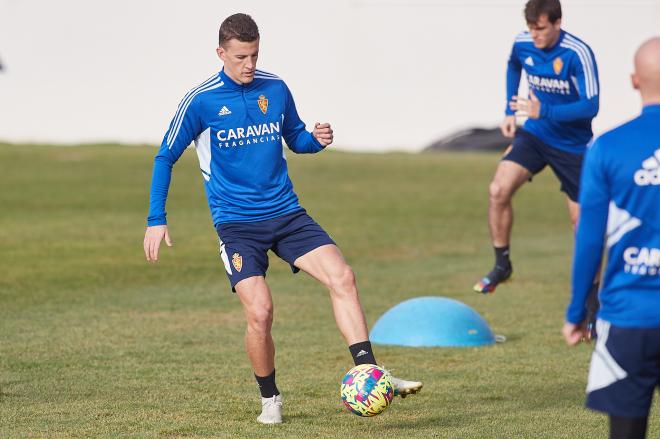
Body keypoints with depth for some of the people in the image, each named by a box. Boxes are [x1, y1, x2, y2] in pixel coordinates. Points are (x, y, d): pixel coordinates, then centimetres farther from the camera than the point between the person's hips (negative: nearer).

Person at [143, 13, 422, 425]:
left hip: (286, 213, 4)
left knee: (342, 277, -16)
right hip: (237, 224, -4)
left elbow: (295, 139, 20)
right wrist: (157, 220, -4)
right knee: (260, 312, -17)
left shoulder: (275, 88, 4)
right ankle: (270, 399, 8)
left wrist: (316, 139, -5)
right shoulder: (201, 101, -7)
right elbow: (166, 157, 2)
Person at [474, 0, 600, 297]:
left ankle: (592, 293, 17)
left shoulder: (578, 54, -23)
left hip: (573, 145, -4)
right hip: (534, 135, 4)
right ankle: (501, 264, 1)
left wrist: (544, 112, -33)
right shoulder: (522, 44, -7)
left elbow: (590, 106, -26)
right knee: (498, 190, -17)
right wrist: (510, 111, 11)